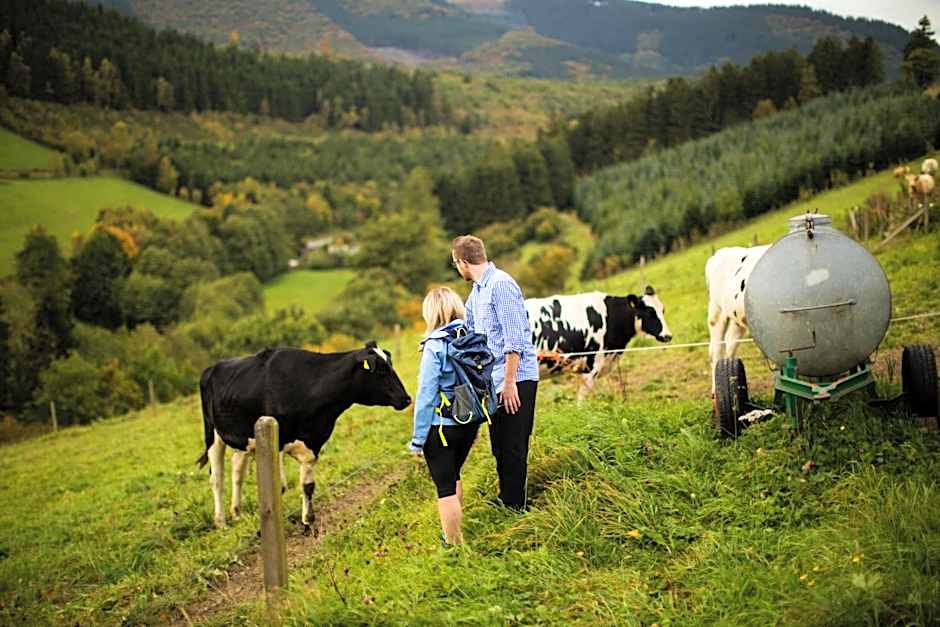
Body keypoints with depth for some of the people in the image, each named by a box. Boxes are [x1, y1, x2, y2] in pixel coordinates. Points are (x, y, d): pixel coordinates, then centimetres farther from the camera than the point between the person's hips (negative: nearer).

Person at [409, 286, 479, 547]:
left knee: (445, 488, 3)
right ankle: (453, 533, 39)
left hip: (440, 426, -7)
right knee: (453, 476, 26)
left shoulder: (435, 346, -16)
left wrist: (417, 439, -8)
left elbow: (426, 395, -15)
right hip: (470, 422, 7)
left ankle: (455, 545, 8)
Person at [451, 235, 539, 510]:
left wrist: (509, 382, -22)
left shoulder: (501, 285, -16)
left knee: (513, 447, -1)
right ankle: (505, 498, 28)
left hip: (516, 379, -9)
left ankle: (514, 506, 8)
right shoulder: (477, 290, 14)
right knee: (499, 445, 16)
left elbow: (514, 339, -21)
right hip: (494, 380, 9)